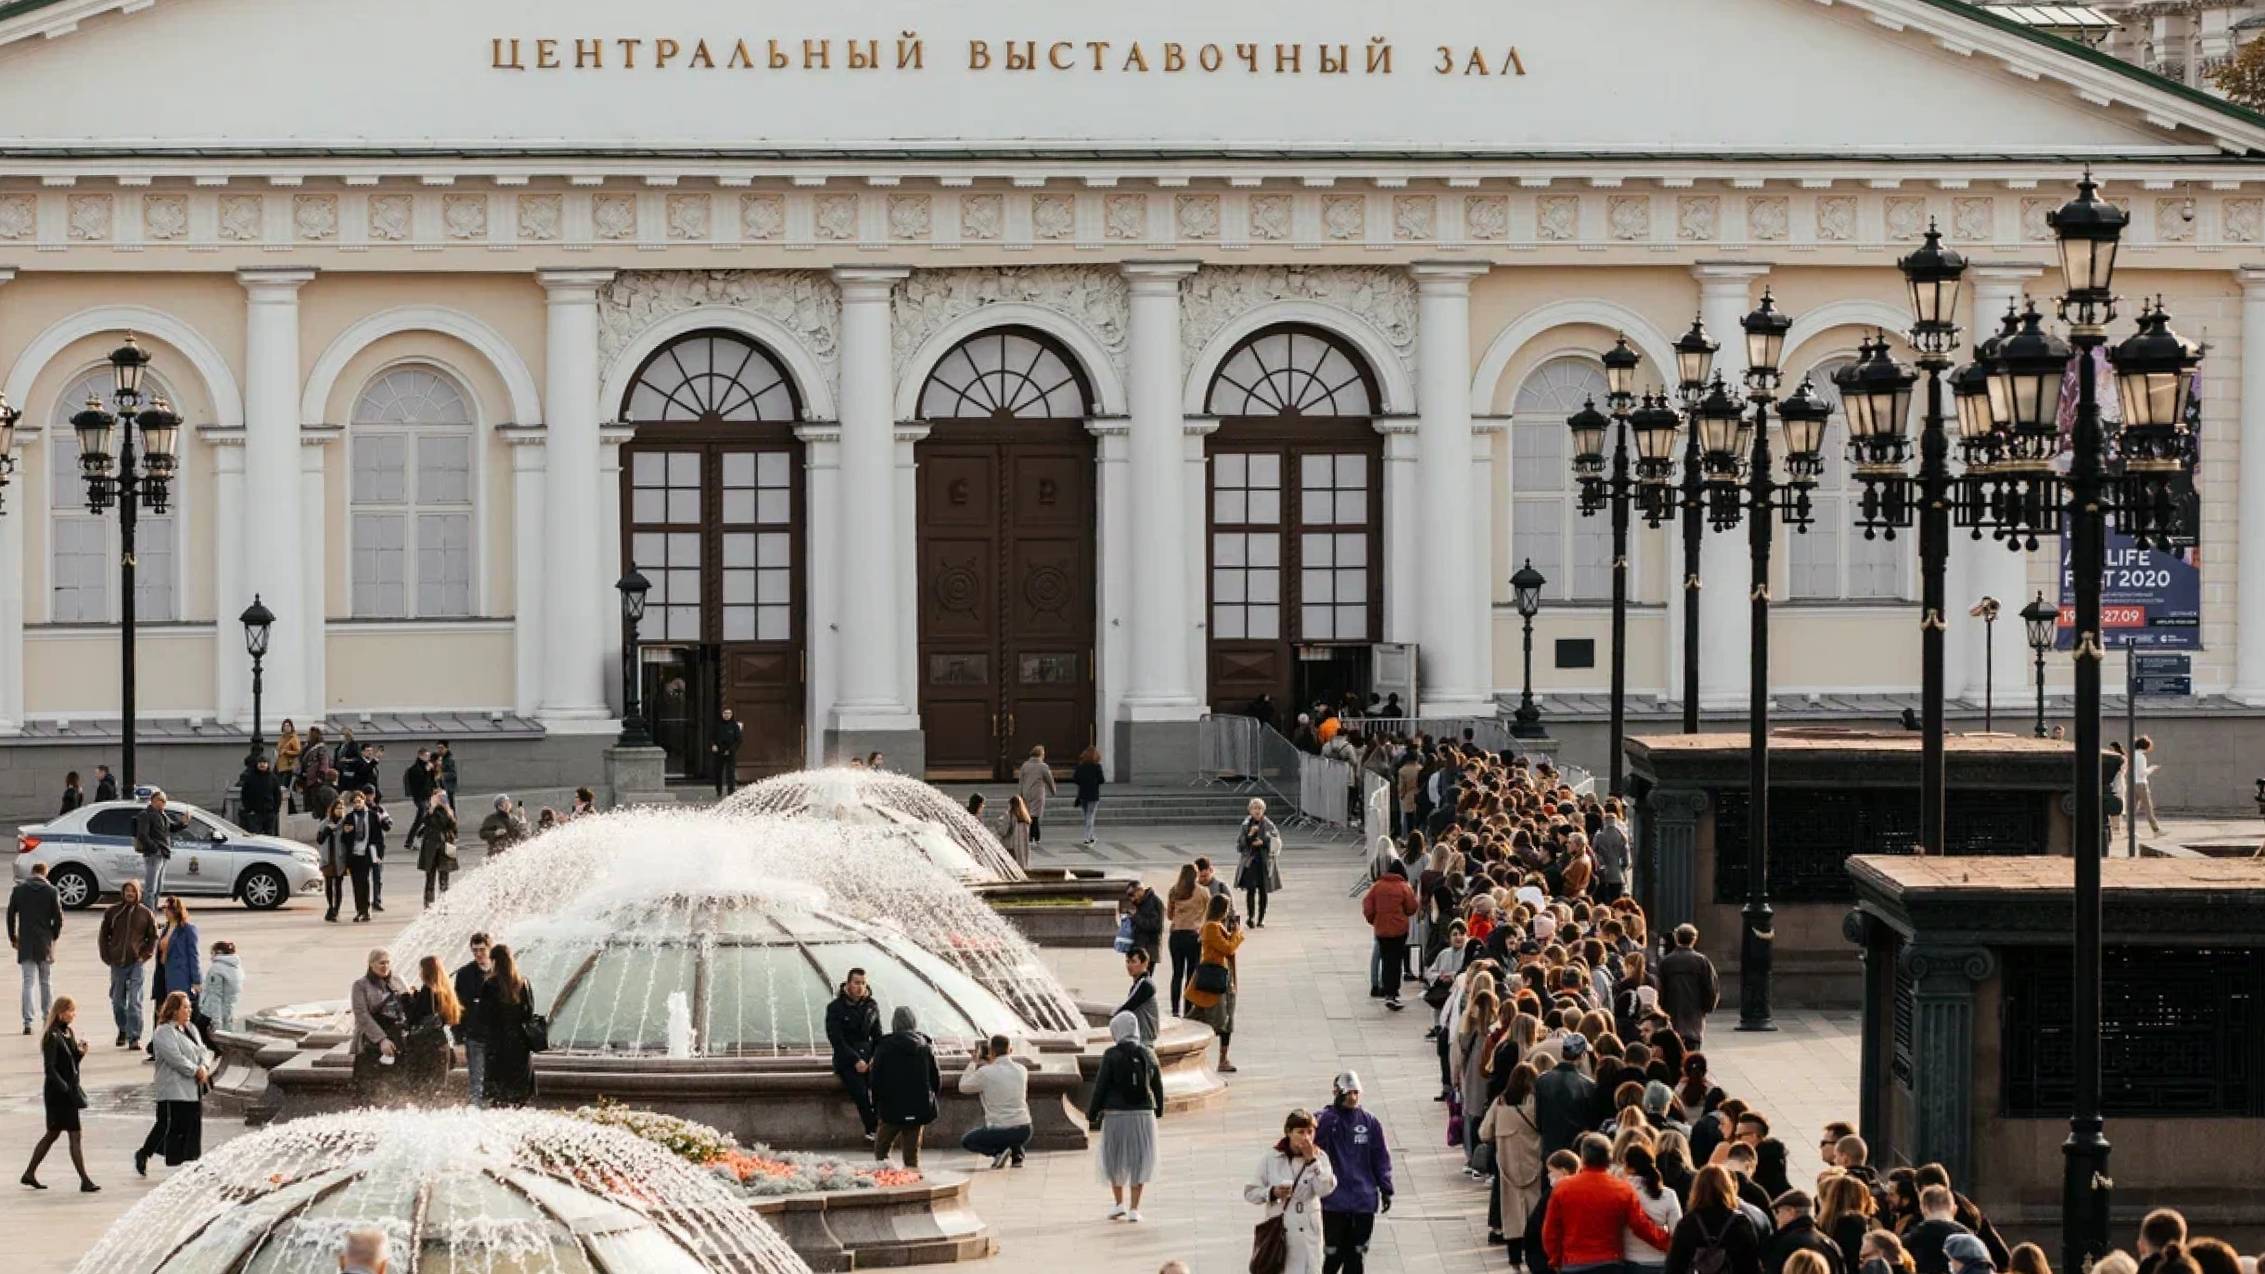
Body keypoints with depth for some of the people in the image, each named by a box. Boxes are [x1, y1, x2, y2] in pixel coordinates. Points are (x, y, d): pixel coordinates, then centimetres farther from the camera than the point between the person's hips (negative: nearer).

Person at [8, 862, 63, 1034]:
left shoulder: (18, 890, 1)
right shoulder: (51, 891, -4)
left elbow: (11, 915, 4)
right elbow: (58, 918, -5)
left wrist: (13, 938, 14)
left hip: (25, 943, 0)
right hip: (45, 943, 0)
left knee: (28, 983, 0)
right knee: (46, 983, 13)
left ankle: (28, 1022, -10)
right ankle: (48, 1018, 20)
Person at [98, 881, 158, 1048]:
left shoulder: (146, 914, 2)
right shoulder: (113, 912, 5)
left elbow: (153, 937, 9)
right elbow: (103, 935, 12)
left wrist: (145, 955, -3)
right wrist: (106, 957, 3)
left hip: (137, 963, -2)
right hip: (117, 963, 2)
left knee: (135, 1001, -10)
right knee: (118, 1001, 10)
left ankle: (134, 1037, -9)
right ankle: (123, 1030, 32)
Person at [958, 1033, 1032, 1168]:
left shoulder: (985, 1072, -12)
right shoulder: (1021, 1070, 3)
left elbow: (963, 1087, 5)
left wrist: (973, 1063, 15)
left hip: (1000, 1132, -5)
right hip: (1025, 1131, 5)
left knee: (966, 1142, 22)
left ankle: (998, 1151, -3)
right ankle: (1017, 1153, 15)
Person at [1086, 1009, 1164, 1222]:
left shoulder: (1112, 1055, -10)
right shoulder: (1148, 1055, 2)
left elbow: (1100, 1087, -9)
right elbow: (1158, 1087, 9)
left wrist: (1092, 1116, -1)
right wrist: (1157, 1111, 21)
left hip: (1116, 1115, -3)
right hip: (1144, 1115, 3)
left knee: (1114, 1159, 16)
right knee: (1139, 1160, 10)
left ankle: (1119, 1203, 14)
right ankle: (1134, 1208, 8)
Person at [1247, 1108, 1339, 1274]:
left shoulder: (1319, 1157, 3)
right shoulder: (1270, 1159, -1)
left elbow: (1325, 1189, -12)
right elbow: (1250, 1193, 4)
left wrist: (1311, 1160, -16)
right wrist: (1272, 1193, -14)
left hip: (1308, 1234, 1)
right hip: (1278, 1233, -1)